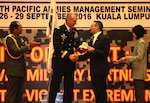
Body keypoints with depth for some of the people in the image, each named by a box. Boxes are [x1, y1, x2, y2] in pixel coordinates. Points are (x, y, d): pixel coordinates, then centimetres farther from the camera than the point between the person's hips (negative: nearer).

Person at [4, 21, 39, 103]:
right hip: (13, 70, -8)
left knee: (20, 92, 14)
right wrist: (28, 46, -20)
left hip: (21, 68, 8)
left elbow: (25, 51, 14)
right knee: (11, 93, -3)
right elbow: (16, 51, -22)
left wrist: (30, 48, -6)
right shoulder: (9, 38, -12)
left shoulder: (20, 38, 12)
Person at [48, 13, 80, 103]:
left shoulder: (75, 31, 10)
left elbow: (77, 45, 10)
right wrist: (68, 56, -21)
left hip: (71, 63, 5)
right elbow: (57, 47, -15)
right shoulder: (58, 30, -7)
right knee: (54, 86, 2)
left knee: (69, 87, 9)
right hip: (59, 62, -5)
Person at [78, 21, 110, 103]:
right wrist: (78, 57, 2)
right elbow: (88, 55, 15)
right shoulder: (92, 39, 16)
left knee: (101, 92, -4)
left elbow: (105, 53, -16)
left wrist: (94, 50, -25)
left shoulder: (104, 38, -9)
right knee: (96, 92, 14)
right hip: (93, 70, 8)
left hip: (100, 69, -8)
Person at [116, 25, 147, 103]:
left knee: (139, 93, -7)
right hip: (137, 71, 10)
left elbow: (139, 57, -20)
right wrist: (126, 60, 11)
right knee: (138, 93, 14)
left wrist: (126, 58, -17)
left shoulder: (141, 42, -12)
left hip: (139, 72, -10)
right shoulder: (139, 42, 16)